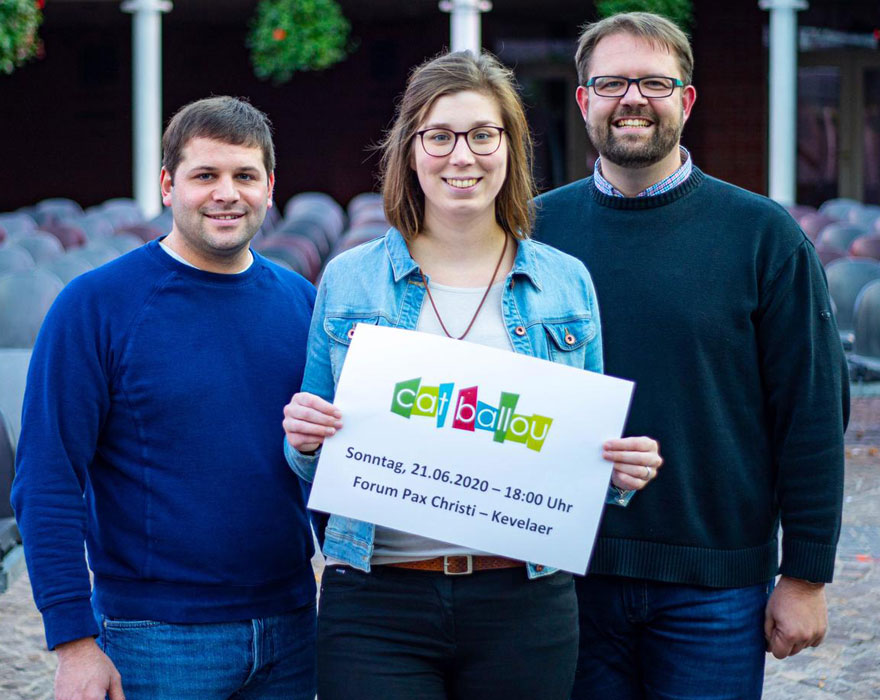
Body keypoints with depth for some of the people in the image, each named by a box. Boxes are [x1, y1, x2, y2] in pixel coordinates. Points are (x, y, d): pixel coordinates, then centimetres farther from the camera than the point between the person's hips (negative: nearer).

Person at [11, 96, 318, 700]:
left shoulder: (302, 302, 7)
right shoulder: (95, 304, -7)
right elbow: (47, 481, -10)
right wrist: (75, 640, -16)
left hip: (289, 629, 4)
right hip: (156, 638, -4)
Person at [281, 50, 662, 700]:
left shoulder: (567, 282, 7)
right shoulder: (347, 280, 5)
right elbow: (317, 467, 10)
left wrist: (622, 471, -9)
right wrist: (304, 439, -12)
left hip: (524, 599, 1)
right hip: (376, 603, -1)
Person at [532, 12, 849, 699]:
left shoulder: (763, 235, -3)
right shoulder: (536, 229, 3)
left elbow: (812, 415, -2)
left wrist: (807, 576, -5)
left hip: (714, 584, -2)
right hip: (566, 575, 2)